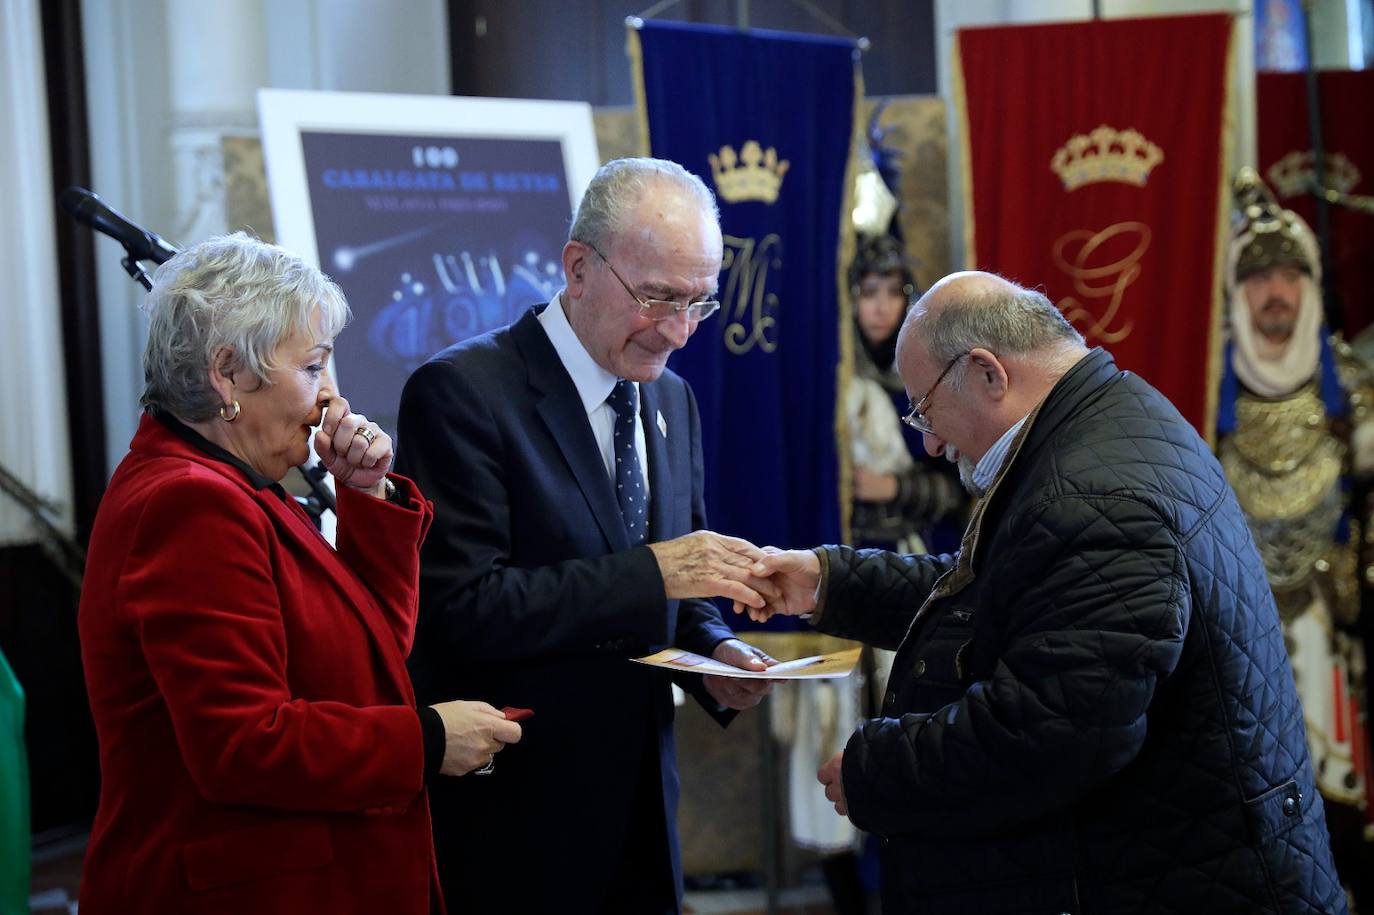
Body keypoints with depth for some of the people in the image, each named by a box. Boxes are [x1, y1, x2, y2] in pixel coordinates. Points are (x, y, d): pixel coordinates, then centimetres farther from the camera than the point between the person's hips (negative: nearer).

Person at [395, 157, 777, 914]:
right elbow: (461, 608, -22)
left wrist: (712, 651, -3)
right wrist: (649, 573, -25)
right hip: (512, 825, -7)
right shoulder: (462, 393, -14)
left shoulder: (672, 402, 10)